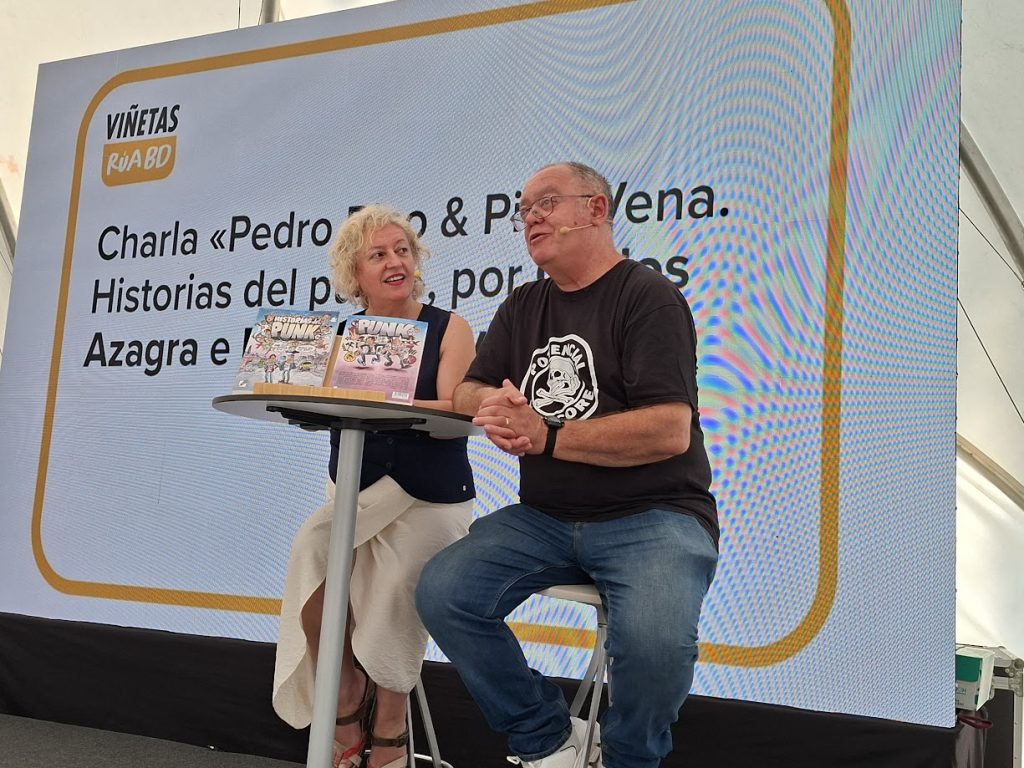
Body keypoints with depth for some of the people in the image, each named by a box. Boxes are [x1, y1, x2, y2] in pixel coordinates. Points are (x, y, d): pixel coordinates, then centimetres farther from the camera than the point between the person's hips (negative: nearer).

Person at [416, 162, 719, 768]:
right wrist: (496, 405, -12)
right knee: (442, 594, -16)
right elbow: (468, 392, 13)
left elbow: (670, 430, -16)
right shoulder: (523, 308, 17)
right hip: (544, 518, 6)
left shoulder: (648, 298, -5)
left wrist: (546, 436, -17)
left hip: (651, 515, -6)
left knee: (654, 640, -33)